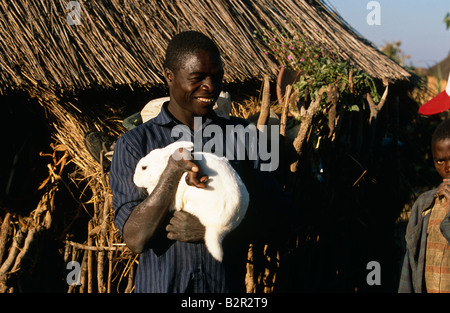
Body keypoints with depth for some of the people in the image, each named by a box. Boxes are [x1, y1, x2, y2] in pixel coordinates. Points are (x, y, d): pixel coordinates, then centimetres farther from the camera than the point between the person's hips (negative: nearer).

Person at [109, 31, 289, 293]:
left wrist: (210, 229, -18)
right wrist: (174, 170, -25)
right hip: (160, 285, -1)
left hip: (228, 285, 2)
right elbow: (135, 238, -14)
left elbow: (276, 213, -5)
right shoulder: (135, 143, -5)